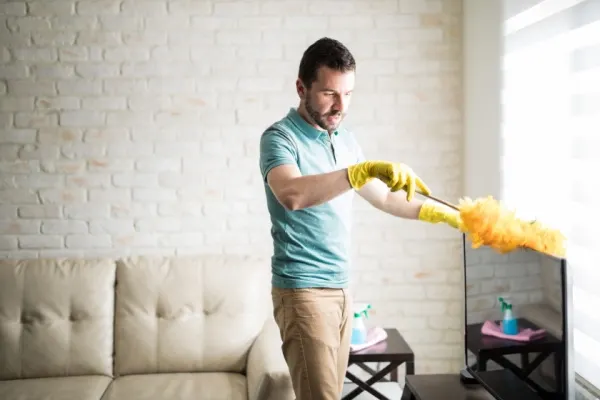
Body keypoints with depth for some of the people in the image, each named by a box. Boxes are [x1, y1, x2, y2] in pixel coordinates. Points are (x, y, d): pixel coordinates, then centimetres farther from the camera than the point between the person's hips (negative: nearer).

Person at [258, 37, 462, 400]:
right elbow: (291, 194, -32)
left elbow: (382, 197, 25)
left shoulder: (347, 140, 12)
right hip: (303, 289, -7)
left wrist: (439, 213, 18)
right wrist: (366, 169, -38)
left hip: (341, 288, 7)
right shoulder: (280, 137, -11)